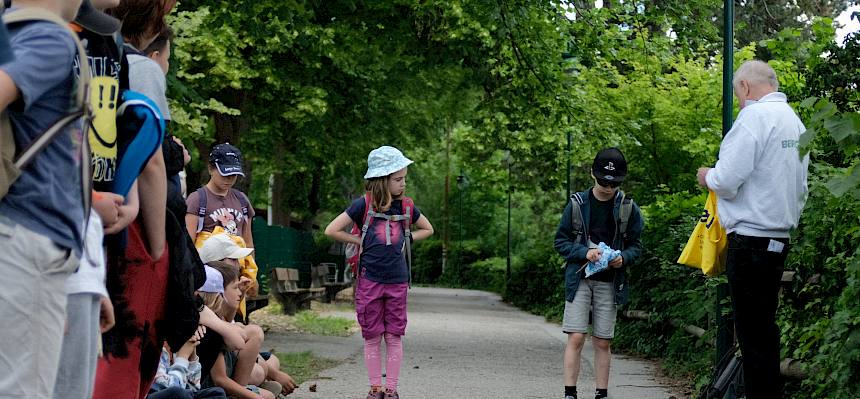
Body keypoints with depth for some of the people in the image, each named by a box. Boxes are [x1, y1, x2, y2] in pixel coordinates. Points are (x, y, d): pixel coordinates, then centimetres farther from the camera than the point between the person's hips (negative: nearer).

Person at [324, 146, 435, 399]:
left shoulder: (405, 207, 4)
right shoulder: (364, 205, -6)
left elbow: (427, 230, 21)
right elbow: (332, 230, -7)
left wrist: (406, 239, 6)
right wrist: (359, 242, -5)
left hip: (397, 281, 2)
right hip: (369, 280, -2)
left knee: (394, 337, 4)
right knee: (372, 337, 5)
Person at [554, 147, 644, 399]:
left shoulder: (628, 208, 2)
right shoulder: (578, 204, -1)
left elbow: (635, 246, 9)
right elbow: (561, 241, 3)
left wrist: (623, 258, -13)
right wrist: (585, 252, -14)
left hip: (610, 282, 1)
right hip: (579, 279, -1)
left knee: (602, 342, 5)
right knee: (576, 338, -9)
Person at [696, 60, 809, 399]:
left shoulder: (755, 115, -13)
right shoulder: (795, 121, 14)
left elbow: (727, 180, -17)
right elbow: (800, 189, 20)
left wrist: (707, 176, 3)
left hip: (751, 240, -9)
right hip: (780, 239, 9)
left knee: (753, 334, -5)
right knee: (765, 329, 15)